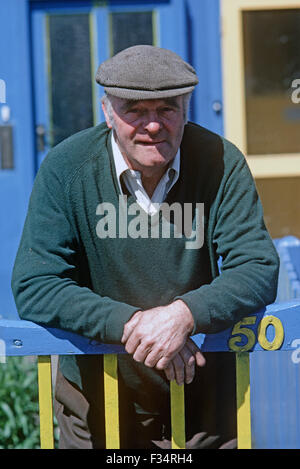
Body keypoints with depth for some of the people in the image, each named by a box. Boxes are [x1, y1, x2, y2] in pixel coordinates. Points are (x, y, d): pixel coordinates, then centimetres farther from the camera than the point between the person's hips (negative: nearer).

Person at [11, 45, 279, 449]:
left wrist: (184, 313, -33)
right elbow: (34, 287, -17)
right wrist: (128, 322, -31)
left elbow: (259, 269, -14)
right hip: (96, 397, 0)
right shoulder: (66, 169, -14)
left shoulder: (221, 163, -11)